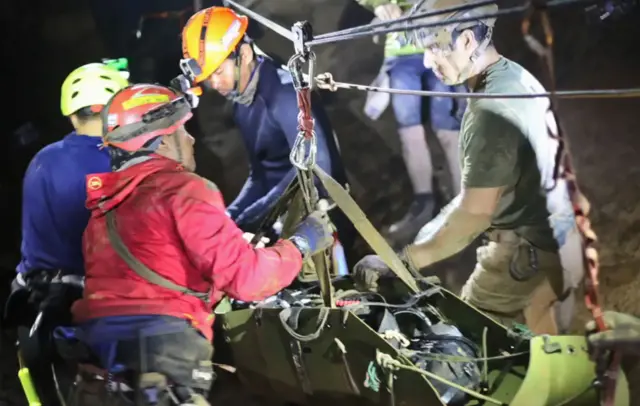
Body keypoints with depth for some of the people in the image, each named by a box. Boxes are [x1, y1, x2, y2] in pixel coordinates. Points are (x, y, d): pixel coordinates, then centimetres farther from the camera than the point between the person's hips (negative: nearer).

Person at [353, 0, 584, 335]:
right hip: (558, 248, 9)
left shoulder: (492, 110, -26)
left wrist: (401, 262, -20)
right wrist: (438, 227, 14)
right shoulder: (516, 77, 5)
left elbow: (475, 215, -25)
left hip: (526, 257, -9)